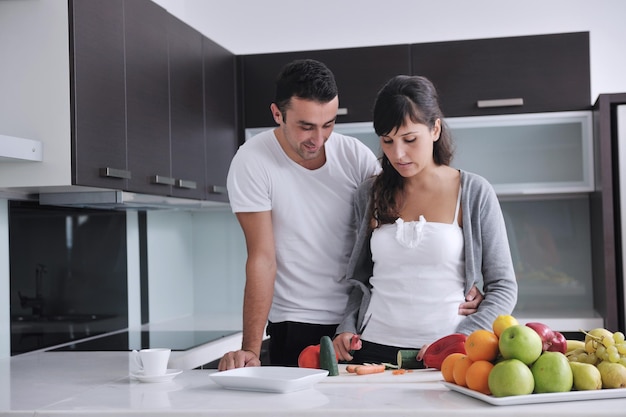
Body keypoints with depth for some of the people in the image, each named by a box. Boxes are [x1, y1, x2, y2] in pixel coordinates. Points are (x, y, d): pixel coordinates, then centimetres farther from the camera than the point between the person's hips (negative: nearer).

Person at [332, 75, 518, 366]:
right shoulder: (369, 195, 10)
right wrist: (347, 327, 3)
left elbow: (503, 288, 2)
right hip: (374, 349, 2)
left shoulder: (474, 193, 2)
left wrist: (456, 343, -10)